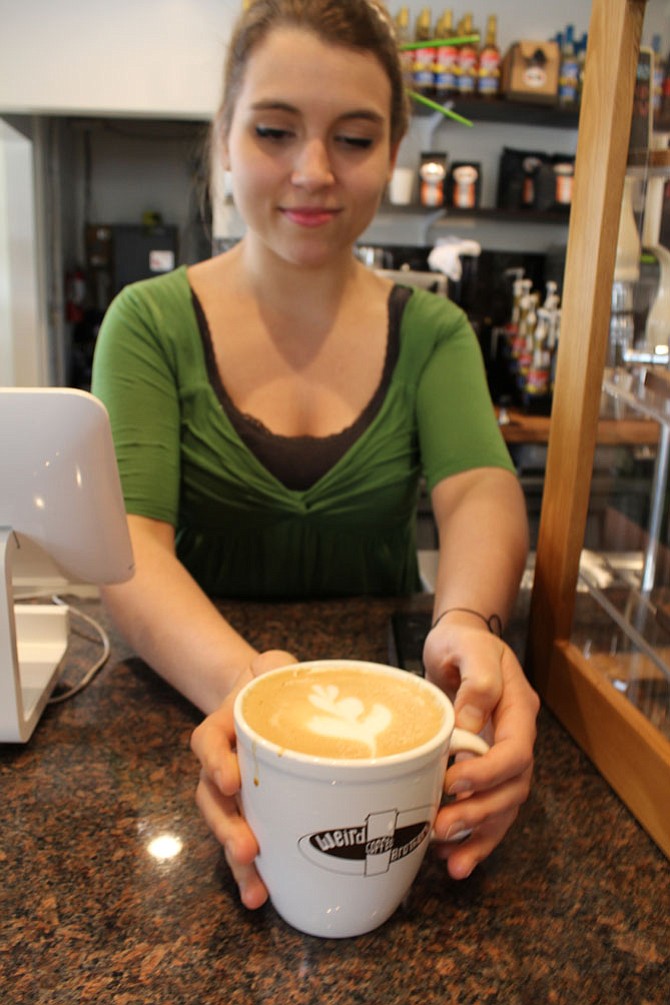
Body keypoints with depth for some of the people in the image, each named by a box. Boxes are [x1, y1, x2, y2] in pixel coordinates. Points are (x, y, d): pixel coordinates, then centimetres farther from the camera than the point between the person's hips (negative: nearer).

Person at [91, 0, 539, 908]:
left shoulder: (431, 329, 3)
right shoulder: (152, 322, -3)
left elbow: (481, 488, -13)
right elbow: (126, 541, -16)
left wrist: (467, 622, -37)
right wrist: (236, 681, -38)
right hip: (188, 698, 0)